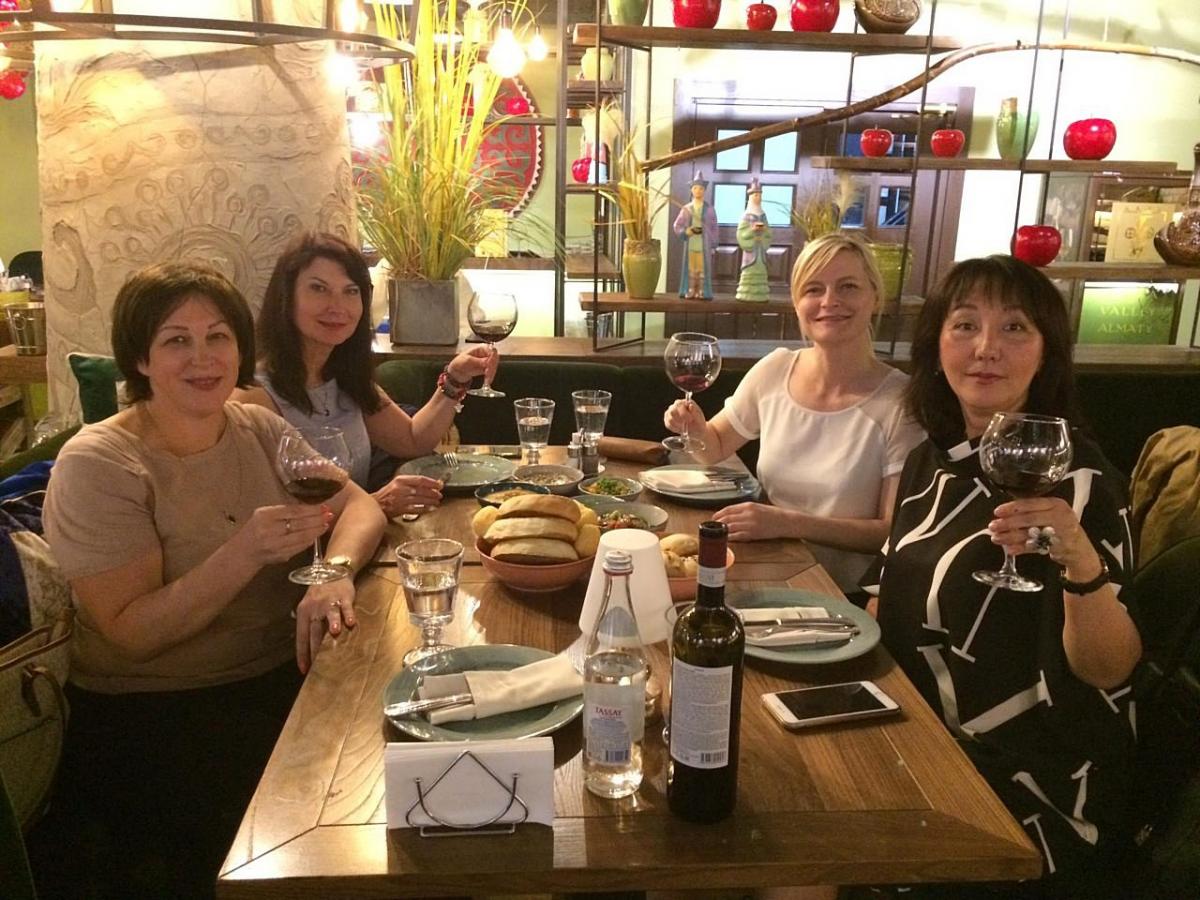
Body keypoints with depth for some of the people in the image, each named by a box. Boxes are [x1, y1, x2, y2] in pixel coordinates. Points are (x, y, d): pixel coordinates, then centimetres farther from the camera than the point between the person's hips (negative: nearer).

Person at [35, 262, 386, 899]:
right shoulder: (96, 466, -12)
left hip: (283, 674, 5)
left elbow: (357, 506, -3)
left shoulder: (259, 430, 5)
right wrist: (245, 553, -30)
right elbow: (132, 634, -17)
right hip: (151, 717, -5)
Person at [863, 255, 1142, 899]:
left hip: (1030, 792, -6)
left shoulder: (1074, 478, -15)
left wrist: (1084, 566, -37)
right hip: (922, 748, 6)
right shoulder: (933, 461, 4)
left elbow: (1108, 669, -20)